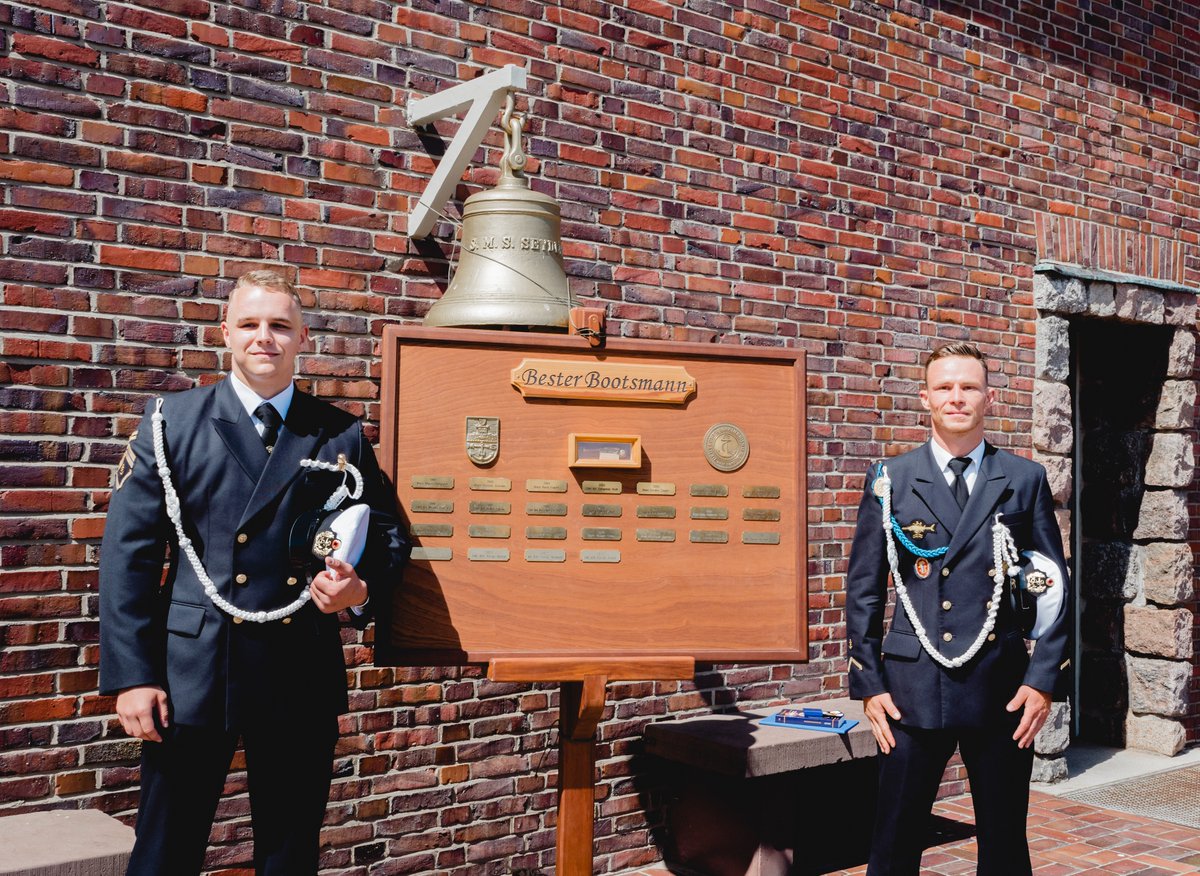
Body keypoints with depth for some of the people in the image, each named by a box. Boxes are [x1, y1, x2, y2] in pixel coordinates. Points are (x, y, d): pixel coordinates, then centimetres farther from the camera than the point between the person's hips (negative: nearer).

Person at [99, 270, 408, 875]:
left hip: (303, 678, 2)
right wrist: (130, 675, -8)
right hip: (191, 673, -1)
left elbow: (386, 535, 12)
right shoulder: (171, 423, 2)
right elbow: (128, 554, -2)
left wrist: (361, 590, -10)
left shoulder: (341, 435, 6)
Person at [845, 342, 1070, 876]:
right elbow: (863, 591, 4)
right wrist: (868, 685, -1)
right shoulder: (890, 481, 3)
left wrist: (1043, 679, -2)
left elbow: (1055, 587, 6)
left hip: (1003, 691, 1)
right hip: (912, 690, -1)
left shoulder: (1025, 480, 6)